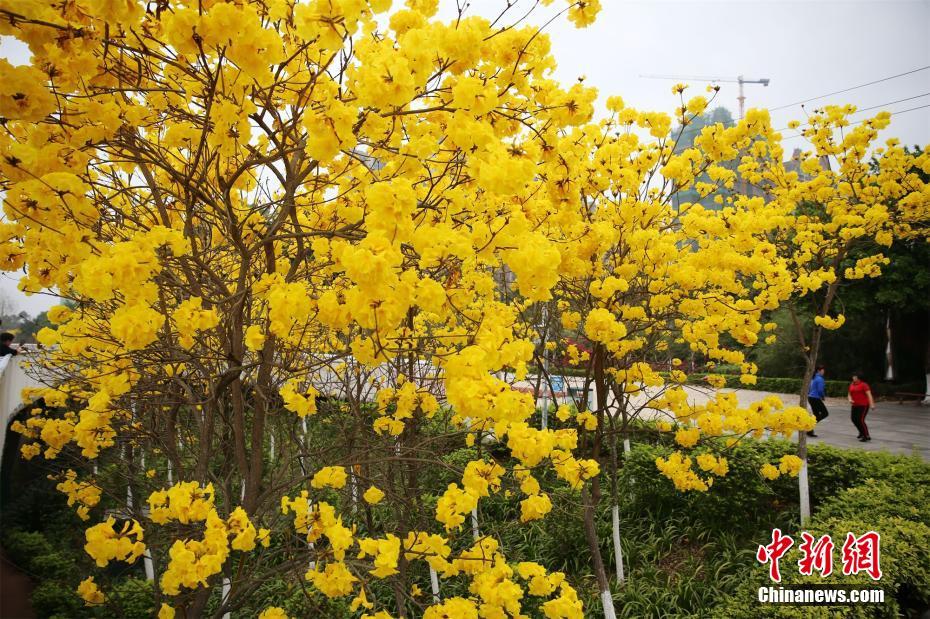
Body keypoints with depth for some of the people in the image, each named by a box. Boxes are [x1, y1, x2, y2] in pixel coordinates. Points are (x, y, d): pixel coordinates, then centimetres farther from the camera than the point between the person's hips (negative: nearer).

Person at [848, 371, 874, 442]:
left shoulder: (863, 385, -11)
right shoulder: (852, 385, 9)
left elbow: (869, 394, -17)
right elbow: (850, 394, 17)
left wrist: (871, 404, -25)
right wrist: (850, 399, -5)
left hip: (863, 405, -8)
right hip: (855, 405, 8)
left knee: (860, 420, -14)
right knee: (854, 419, 14)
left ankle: (867, 436, -6)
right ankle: (862, 432, 38)